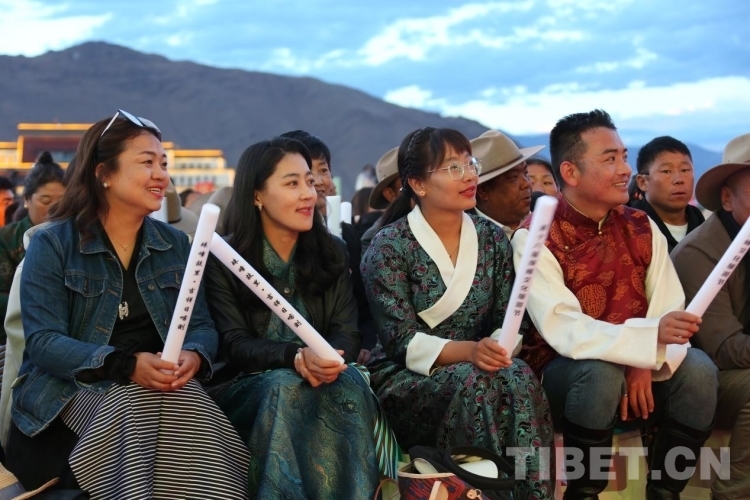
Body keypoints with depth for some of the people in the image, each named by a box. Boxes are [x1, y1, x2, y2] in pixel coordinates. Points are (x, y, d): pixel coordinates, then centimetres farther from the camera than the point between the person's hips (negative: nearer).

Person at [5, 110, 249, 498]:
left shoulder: (175, 245, 12)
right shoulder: (52, 244, -2)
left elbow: (201, 326, 7)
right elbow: (42, 342, -11)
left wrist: (193, 357, -20)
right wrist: (126, 365, -27)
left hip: (160, 386, 3)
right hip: (72, 393, -3)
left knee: (190, 414, -31)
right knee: (140, 406, -35)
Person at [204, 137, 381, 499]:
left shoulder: (332, 252, 10)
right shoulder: (223, 258, -2)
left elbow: (347, 333, 1)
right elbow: (235, 345, -10)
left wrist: (330, 360, -25)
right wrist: (297, 356, -30)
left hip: (324, 378, 3)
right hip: (247, 388, -3)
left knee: (349, 383, -31)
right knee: (285, 386, -36)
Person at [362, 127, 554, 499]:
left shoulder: (492, 238, 7)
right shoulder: (389, 246, -7)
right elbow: (403, 341, -13)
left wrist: (498, 348, -17)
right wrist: (470, 351, -29)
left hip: (477, 369, 4)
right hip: (407, 381, -4)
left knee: (518, 377, -30)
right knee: (474, 382, -34)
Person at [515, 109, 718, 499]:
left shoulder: (642, 229, 2)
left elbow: (671, 311, -6)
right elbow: (563, 331, -26)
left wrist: (648, 363, -26)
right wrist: (651, 336, -37)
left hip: (638, 368, 5)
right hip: (562, 372, -4)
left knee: (697, 369, -22)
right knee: (600, 373, -35)